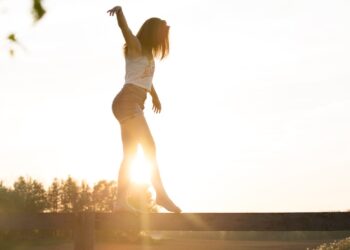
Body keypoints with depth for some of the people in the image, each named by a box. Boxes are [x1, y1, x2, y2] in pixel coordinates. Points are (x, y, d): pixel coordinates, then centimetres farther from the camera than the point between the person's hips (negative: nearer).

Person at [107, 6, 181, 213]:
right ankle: (161, 194, -18)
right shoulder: (135, 46, -2)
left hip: (134, 106, 10)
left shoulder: (147, 54, 24)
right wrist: (119, 10, -39)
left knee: (130, 155, 5)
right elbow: (123, 26, -20)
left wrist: (155, 96, 53)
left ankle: (121, 201, 3)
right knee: (149, 147, -14)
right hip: (127, 102, -10)